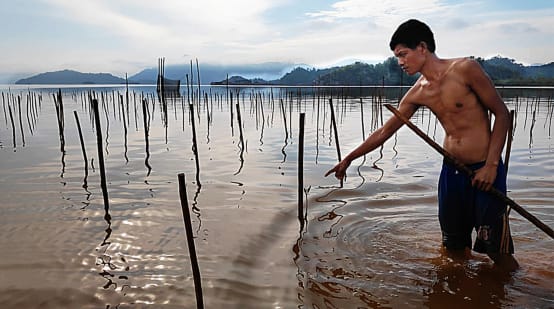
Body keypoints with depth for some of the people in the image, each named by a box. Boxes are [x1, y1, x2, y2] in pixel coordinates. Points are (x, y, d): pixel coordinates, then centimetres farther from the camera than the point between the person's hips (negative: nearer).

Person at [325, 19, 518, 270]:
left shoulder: (465, 69, -11)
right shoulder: (417, 93, 4)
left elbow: (501, 114, -7)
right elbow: (384, 131, 11)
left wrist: (491, 165, -14)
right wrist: (349, 159, 13)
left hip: (485, 170, -5)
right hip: (451, 171, 5)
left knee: (497, 250, 1)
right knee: (453, 247, 11)